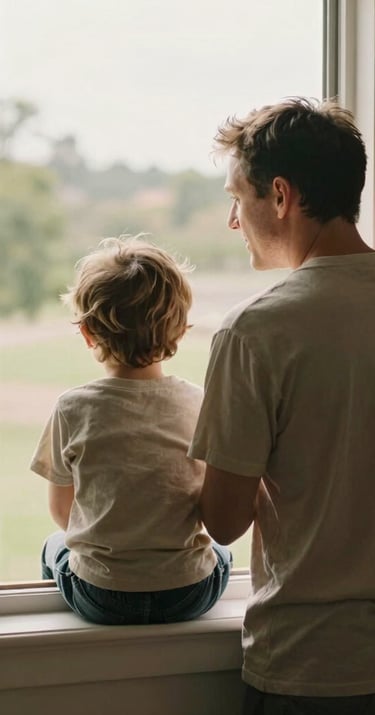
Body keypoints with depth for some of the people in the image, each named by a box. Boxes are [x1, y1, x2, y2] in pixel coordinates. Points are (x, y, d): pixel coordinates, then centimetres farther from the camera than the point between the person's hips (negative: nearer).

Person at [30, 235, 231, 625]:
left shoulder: (73, 408, -11)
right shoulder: (201, 403, -7)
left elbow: (61, 512, 2)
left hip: (100, 597, 0)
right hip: (190, 597, 1)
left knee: (54, 545, 32)